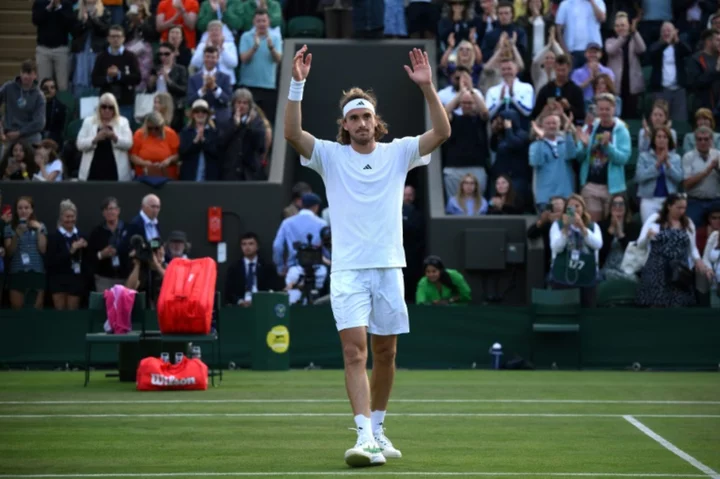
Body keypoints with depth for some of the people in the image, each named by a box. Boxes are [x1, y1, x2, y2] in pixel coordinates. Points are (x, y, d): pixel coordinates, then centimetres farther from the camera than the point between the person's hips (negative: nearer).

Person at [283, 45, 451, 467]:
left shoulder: (398, 153, 7)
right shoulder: (330, 155, 4)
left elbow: (442, 133, -5)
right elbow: (293, 133, -11)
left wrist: (428, 87, -16)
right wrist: (298, 84, -22)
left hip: (389, 268, 2)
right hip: (348, 270, -2)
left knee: (385, 353, 9)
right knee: (355, 351, -14)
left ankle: (377, 429, 24)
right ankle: (365, 438, -21)